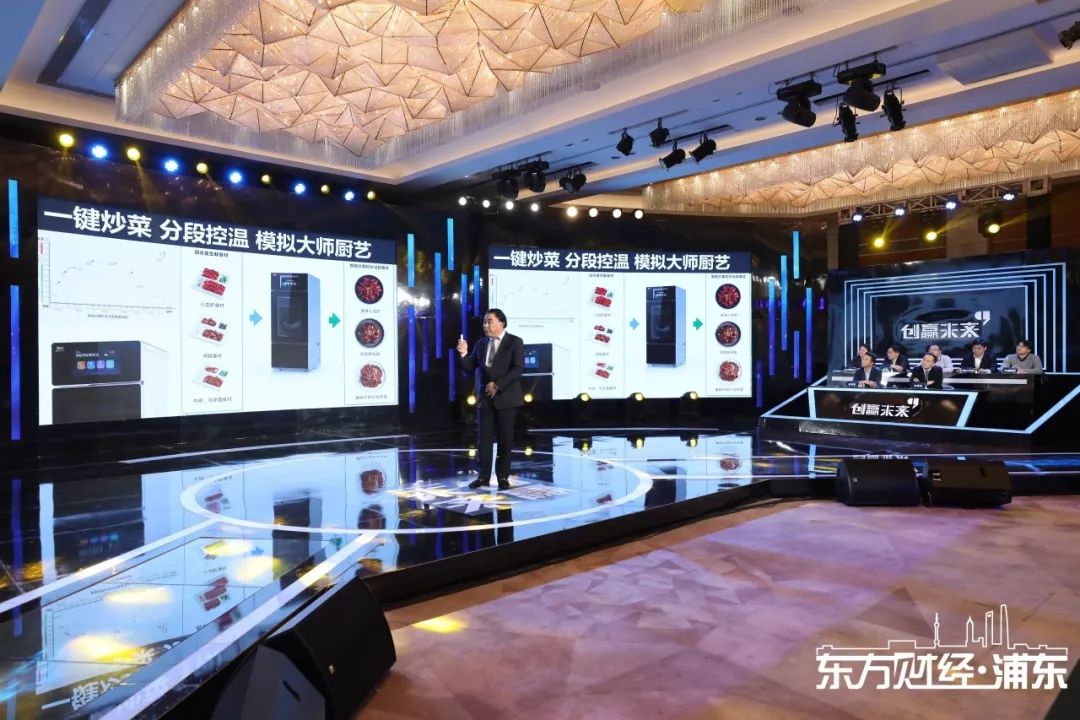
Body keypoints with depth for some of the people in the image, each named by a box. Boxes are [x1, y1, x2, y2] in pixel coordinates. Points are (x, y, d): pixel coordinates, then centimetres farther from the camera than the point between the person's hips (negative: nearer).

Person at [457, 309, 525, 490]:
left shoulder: (515, 342, -3)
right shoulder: (481, 343, 11)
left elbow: (517, 369, -13)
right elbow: (470, 368, 8)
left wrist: (497, 385, -18)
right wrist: (464, 354, -11)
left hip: (505, 397, -4)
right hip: (485, 397, 4)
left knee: (505, 439, 3)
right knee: (484, 438, 2)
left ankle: (503, 477, 12)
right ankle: (484, 476, 9)